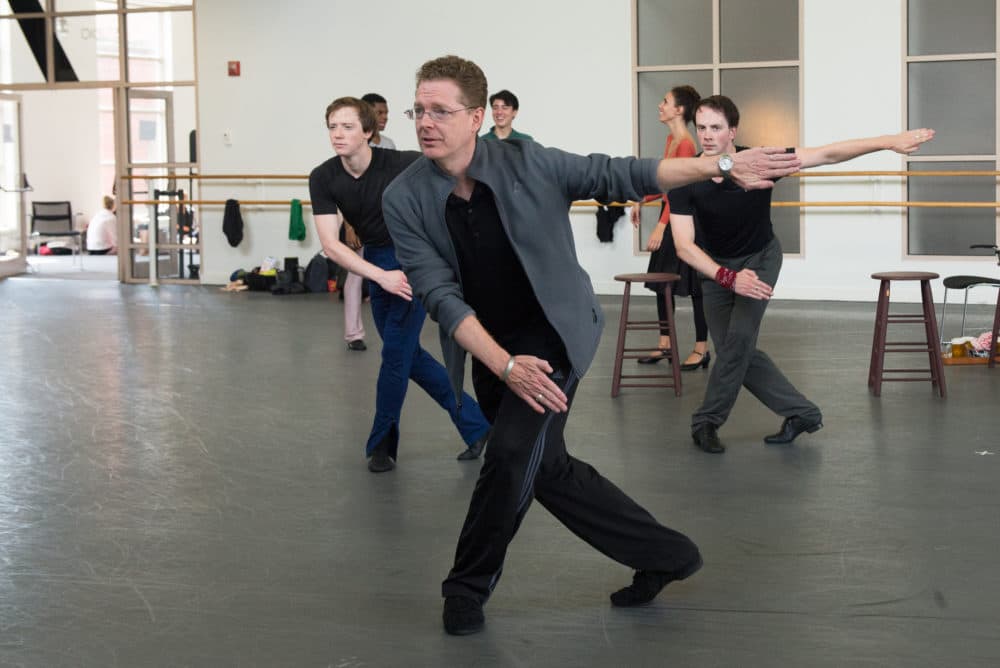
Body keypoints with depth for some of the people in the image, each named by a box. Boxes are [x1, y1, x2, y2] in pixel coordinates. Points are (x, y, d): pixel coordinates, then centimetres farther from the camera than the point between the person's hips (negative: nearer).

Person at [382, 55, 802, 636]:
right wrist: (505, 366, -29)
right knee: (547, 469, 10)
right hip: (490, 351, 4)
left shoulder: (526, 163, -17)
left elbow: (618, 175, -12)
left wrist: (724, 168, -17)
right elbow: (441, 295, -18)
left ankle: (469, 587, 4)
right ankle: (666, 555, 27)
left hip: (555, 333, -3)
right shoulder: (405, 200, -14)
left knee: (512, 454, -19)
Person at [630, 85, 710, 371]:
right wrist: (642, 201, 16)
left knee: (693, 285, -2)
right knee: (661, 281, 13)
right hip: (670, 216, 10)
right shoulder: (671, 139, 9)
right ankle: (665, 344, 22)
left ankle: (701, 349, 7)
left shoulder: (685, 144, -19)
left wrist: (661, 226, -27)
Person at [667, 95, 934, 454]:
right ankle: (802, 413, 16)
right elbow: (684, 245, -29)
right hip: (716, 266, 2)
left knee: (739, 337, -19)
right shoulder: (685, 181, -25)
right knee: (736, 352, 2)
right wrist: (729, 278, -43)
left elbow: (827, 154, -27)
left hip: (759, 259, -2)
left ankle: (707, 422, -4)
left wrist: (889, 141, -35)